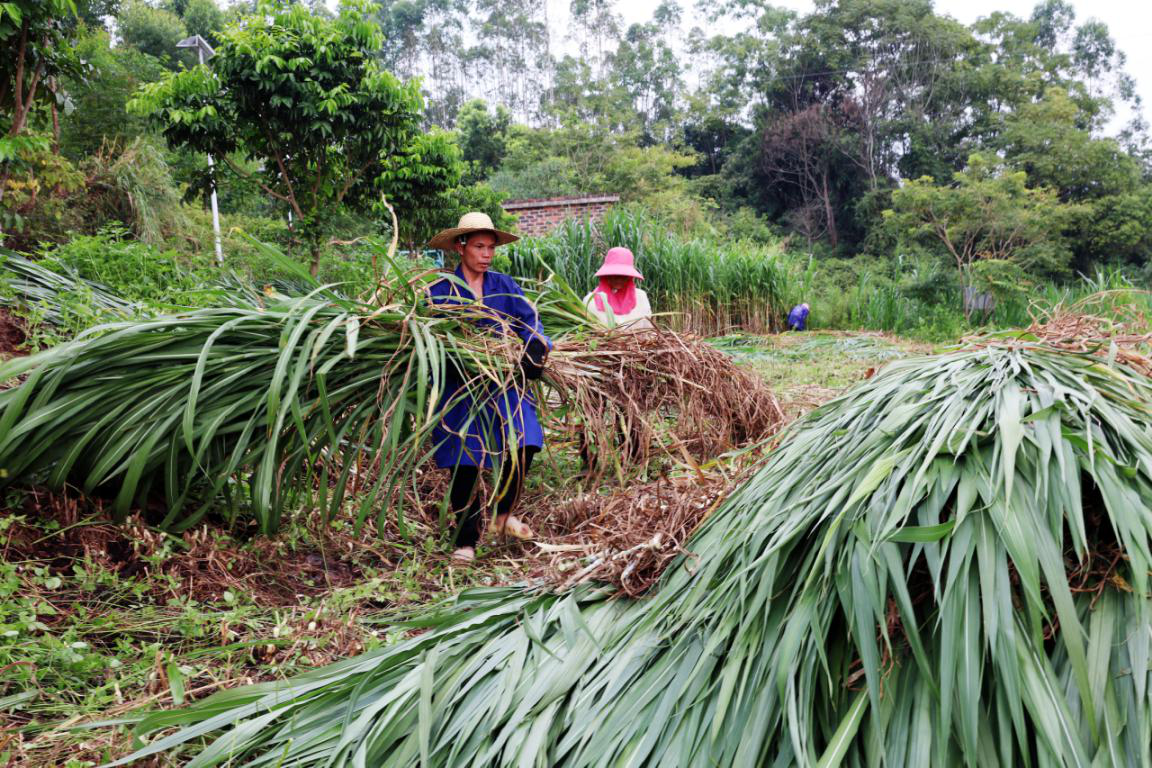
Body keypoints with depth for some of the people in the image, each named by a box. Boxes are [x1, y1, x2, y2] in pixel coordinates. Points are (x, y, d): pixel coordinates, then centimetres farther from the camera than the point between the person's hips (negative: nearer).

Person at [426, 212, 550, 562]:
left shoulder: (503, 285, 8)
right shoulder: (441, 290, -1)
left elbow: (529, 318, -1)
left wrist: (536, 346, -23)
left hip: (503, 384, 3)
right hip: (460, 388, -3)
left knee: (523, 443, -13)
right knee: (464, 465, 2)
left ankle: (503, 513, 13)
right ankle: (466, 541, 18)